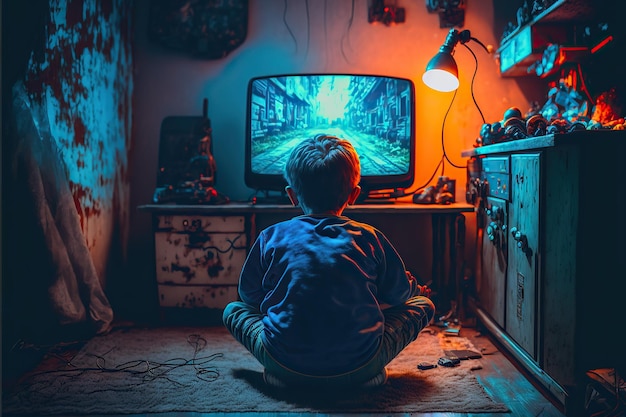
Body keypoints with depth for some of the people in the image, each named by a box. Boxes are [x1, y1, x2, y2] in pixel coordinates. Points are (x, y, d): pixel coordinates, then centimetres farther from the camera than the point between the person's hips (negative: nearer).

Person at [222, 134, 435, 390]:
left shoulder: (271, 237, -1)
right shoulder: (370, 239, -1)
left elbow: (249, 294, 11)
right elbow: (398, 294, 11)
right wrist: (416, 288, 35)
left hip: (287, 367, 1)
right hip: (358, 369, 0)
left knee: (233, 309, 24)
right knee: (422, 303, 19)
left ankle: (278, 374, 14)